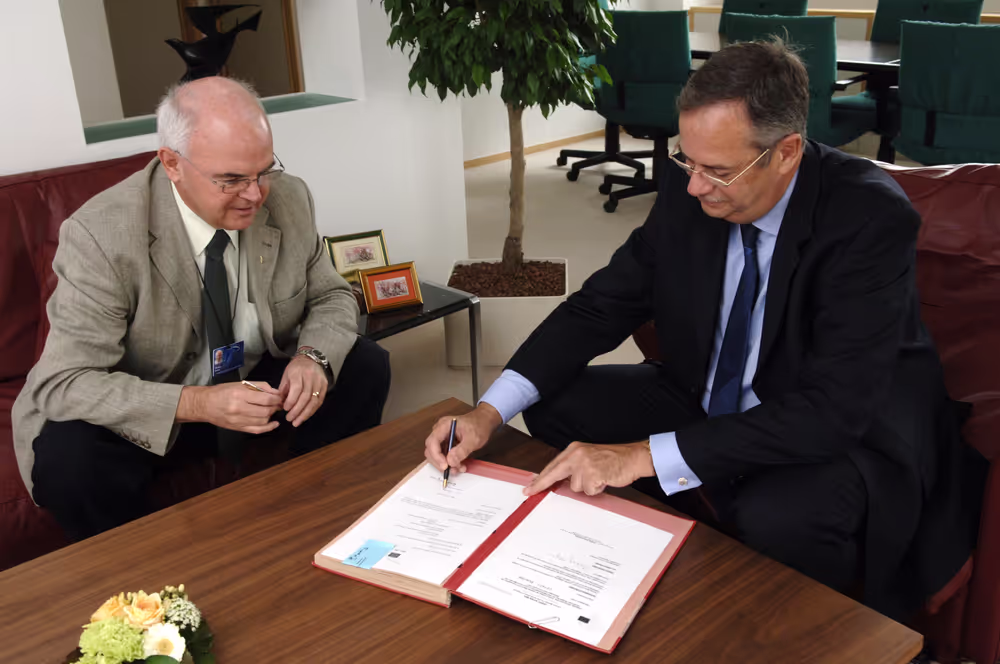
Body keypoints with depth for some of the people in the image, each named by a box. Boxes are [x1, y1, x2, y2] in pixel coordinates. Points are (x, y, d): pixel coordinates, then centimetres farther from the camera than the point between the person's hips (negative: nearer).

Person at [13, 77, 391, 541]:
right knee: (67, 461, -33)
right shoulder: (100, 235, -26)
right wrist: (197, 405, -40)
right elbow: (65, 382, -26)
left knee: (365, 368, -15)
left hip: (255, 381, 4)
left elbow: (331, 297, 1)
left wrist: (314, 357, -23)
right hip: (153, 415, -4)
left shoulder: (289, 200, -12)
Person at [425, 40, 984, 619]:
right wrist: (489, 413, -18)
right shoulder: (687, 188, -11)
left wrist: (645, 456, -36)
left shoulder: (869, 216, -27)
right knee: (555, 404, -8)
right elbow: (604, 304, -4)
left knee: (774, 516, -36)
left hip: (846, 432, -5)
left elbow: (833, 408, -32)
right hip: (709, 405, 6)